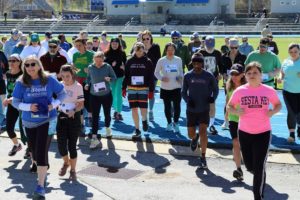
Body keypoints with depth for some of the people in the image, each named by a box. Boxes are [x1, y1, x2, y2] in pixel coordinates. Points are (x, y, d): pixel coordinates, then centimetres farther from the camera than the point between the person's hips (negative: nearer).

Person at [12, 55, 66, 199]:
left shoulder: (48, 80, -8)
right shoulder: (21, 83, -7)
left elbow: (62, 94, 3)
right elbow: (15, 102, -3)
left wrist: (54, 104, -14)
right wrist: (28, 107, -21)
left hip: (47, 121, -3)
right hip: (29, 122, 3)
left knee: (41, 152, -13)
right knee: (35, 152, 17)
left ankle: (41, 186, -11)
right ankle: (42, 169, 49)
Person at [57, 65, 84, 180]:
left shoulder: (78, 86, -10)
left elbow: (81, 104, -10)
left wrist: (74, 111, -27)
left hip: (74, 117, -3)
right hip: (62, 116, 3)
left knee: (72, 145, 0)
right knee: (61, 145, 0)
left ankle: (73, 170, 17)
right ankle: (66, 163, 31)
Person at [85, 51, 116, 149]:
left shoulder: (107, 67, -10)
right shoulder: (90, 67, -6)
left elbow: (114, 77, -2)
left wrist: (109, 79, -23)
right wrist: (87, 84, -9)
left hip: (107, 94, 0)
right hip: (94, 95, 0)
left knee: (107, 114, 16)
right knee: (94, 116, -4)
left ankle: (107, 128, 46)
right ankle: (94, 137, -2)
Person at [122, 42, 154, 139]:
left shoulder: (148, 62, 0)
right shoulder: (130, 61, 5)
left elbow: (151, 77, -1)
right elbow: (126, 76, 9)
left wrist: (151, 91, -5)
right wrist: (124, 88, 5)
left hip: (144, 89, -2)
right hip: (132, 89, 2)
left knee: (143, 109, -10)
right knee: (134, 109, 2)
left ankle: (144, 120, 25)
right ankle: (137, 130, 14)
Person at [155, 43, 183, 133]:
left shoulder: (178, 60, 0)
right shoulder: (161, 61, -5)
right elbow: (156, 72, 3)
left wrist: (181, 77, -5)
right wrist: (162, 78, -15)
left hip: (176, 87, 0)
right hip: (165, 88, 0)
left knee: (177, 106, -6)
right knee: (167, 107, 10)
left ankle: (176, 123, 13)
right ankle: (169, 123, 28)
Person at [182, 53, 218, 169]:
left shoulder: (209, 76, -3)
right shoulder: (188, 76, 0)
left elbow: (215, 89, 9)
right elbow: (183, 92, 7)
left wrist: (213, 98, -11)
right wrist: (188, 100, -13)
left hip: (204, 109, -2)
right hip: (191, 109, 2)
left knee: (203, 131, -14)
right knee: (191, 134, 9)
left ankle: (203, 157, -3)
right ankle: (195, 138, 48)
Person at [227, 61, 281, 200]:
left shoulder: (269, 91, -6)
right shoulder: (240, 91, -5)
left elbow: (278, 104, 10)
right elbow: (229, 106, 7)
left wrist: (273, 112, -12)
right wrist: (236, 112, -15)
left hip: (263, 133, -2)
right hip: (244, 132, 2)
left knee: (259, 167, -4)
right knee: (249, 166, 15)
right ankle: (260, 177, 50)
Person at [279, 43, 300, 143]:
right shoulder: (286, 62, 5)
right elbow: (282, 73, 17)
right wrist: (280, 78, -6)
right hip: (288, 91, 2)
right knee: (291, 112, 2)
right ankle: (291, 134, 13)